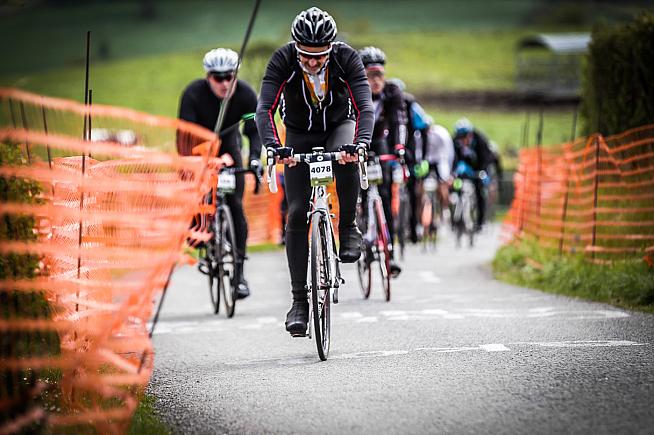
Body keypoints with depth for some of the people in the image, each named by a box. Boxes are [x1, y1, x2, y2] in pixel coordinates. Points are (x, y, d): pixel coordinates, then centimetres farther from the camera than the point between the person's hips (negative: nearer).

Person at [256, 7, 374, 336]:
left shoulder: (346, 58, -26)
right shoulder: (283, 60, -25)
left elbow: (365, 106, -34)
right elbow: (265, 109, -32)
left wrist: (361, 142, -53)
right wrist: (274, 146, -50)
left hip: (339, 127, -1)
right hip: (299, 137, 1)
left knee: (347, 159, -38)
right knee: (297, 214, -10)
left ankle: (348, 228, -15)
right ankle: (299, 300, -5)